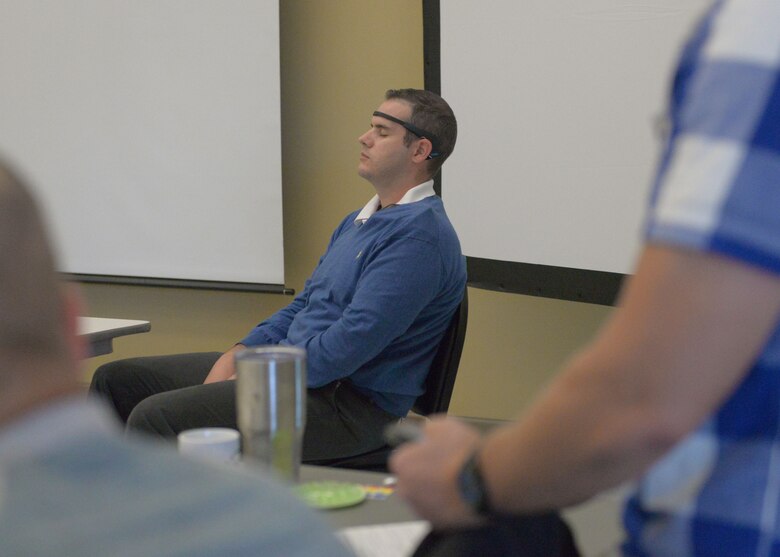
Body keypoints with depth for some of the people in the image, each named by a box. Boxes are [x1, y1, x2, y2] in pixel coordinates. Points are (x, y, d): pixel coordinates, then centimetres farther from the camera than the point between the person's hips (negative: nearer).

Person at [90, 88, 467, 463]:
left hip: (346, 404, -10)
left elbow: (354, 340, -24)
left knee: (155, 417, -25)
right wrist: (235, 356, 5)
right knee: (115, 380, 7)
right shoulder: (358, 221, 18)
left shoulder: (421, 235, -16)